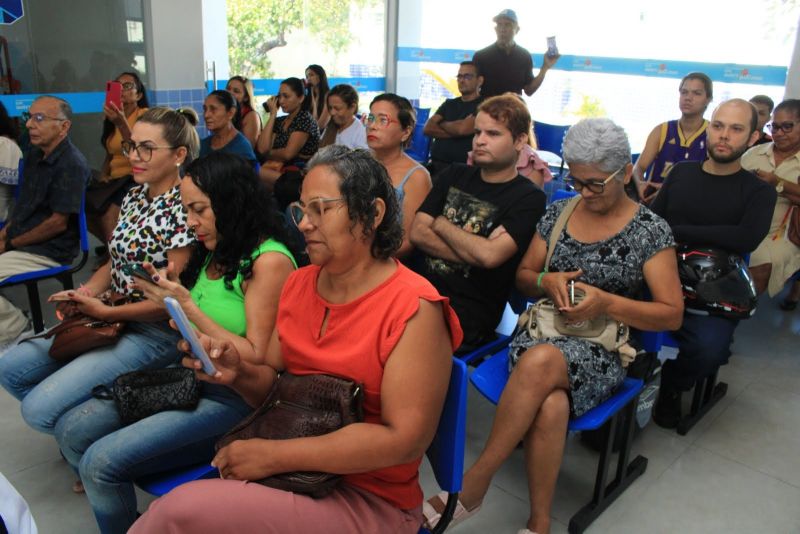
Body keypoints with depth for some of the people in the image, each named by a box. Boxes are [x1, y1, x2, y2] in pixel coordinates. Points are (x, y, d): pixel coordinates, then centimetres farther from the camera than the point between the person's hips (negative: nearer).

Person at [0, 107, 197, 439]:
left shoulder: (183, 210, -19)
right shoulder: (134, 197, 8)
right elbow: (116, 263, 15)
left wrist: (105, 312, -15)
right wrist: (85, 293, -4)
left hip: (155, 332, -9)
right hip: (110, 318, 9)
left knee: (39, 409, -15)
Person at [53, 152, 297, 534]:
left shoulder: (269, 261, -17)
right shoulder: (212, 253, 9)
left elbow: (256, 359, -19)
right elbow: (191, 329, 14)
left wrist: (187, 308, -20)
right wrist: (168, 295, -4)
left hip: (233, 399, -8)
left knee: (102, 460, -16)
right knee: (71, 431, 0)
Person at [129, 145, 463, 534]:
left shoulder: (414, 310, -17)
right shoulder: (298, 284, 5)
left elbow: (405, 439, -22)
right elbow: (274, 387, 13)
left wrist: (276, 455, -21)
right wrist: (239, 373, -10)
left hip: (368, 498, -5)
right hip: (291, 468, 6)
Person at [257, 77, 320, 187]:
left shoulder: (305, 119, -4)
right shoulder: (279, 121, 17)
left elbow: (287, 153, -12)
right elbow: (262, 148, 1)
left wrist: (268, 154, 8)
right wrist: (272, 115, 5)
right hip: (282, 170, 6)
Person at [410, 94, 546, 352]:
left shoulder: (529, 198, -1)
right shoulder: (455, 175, 16)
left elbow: (489, 255, -16)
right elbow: (417, 233, 5)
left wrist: (441, 224, 0)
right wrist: (474, 249, -7)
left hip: (468, 313, -5)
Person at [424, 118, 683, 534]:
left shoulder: (650, 230, 1)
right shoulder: (559, 212, 11)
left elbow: (672, 314, -1)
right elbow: (522, 276, 17)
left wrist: (606, 302, -17)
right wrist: (546, 281, -7)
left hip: (600, 352, -2)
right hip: (541, 331, 3)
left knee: (540, 361, -38)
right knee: (550, 406, -34)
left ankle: (472, 486, -25)